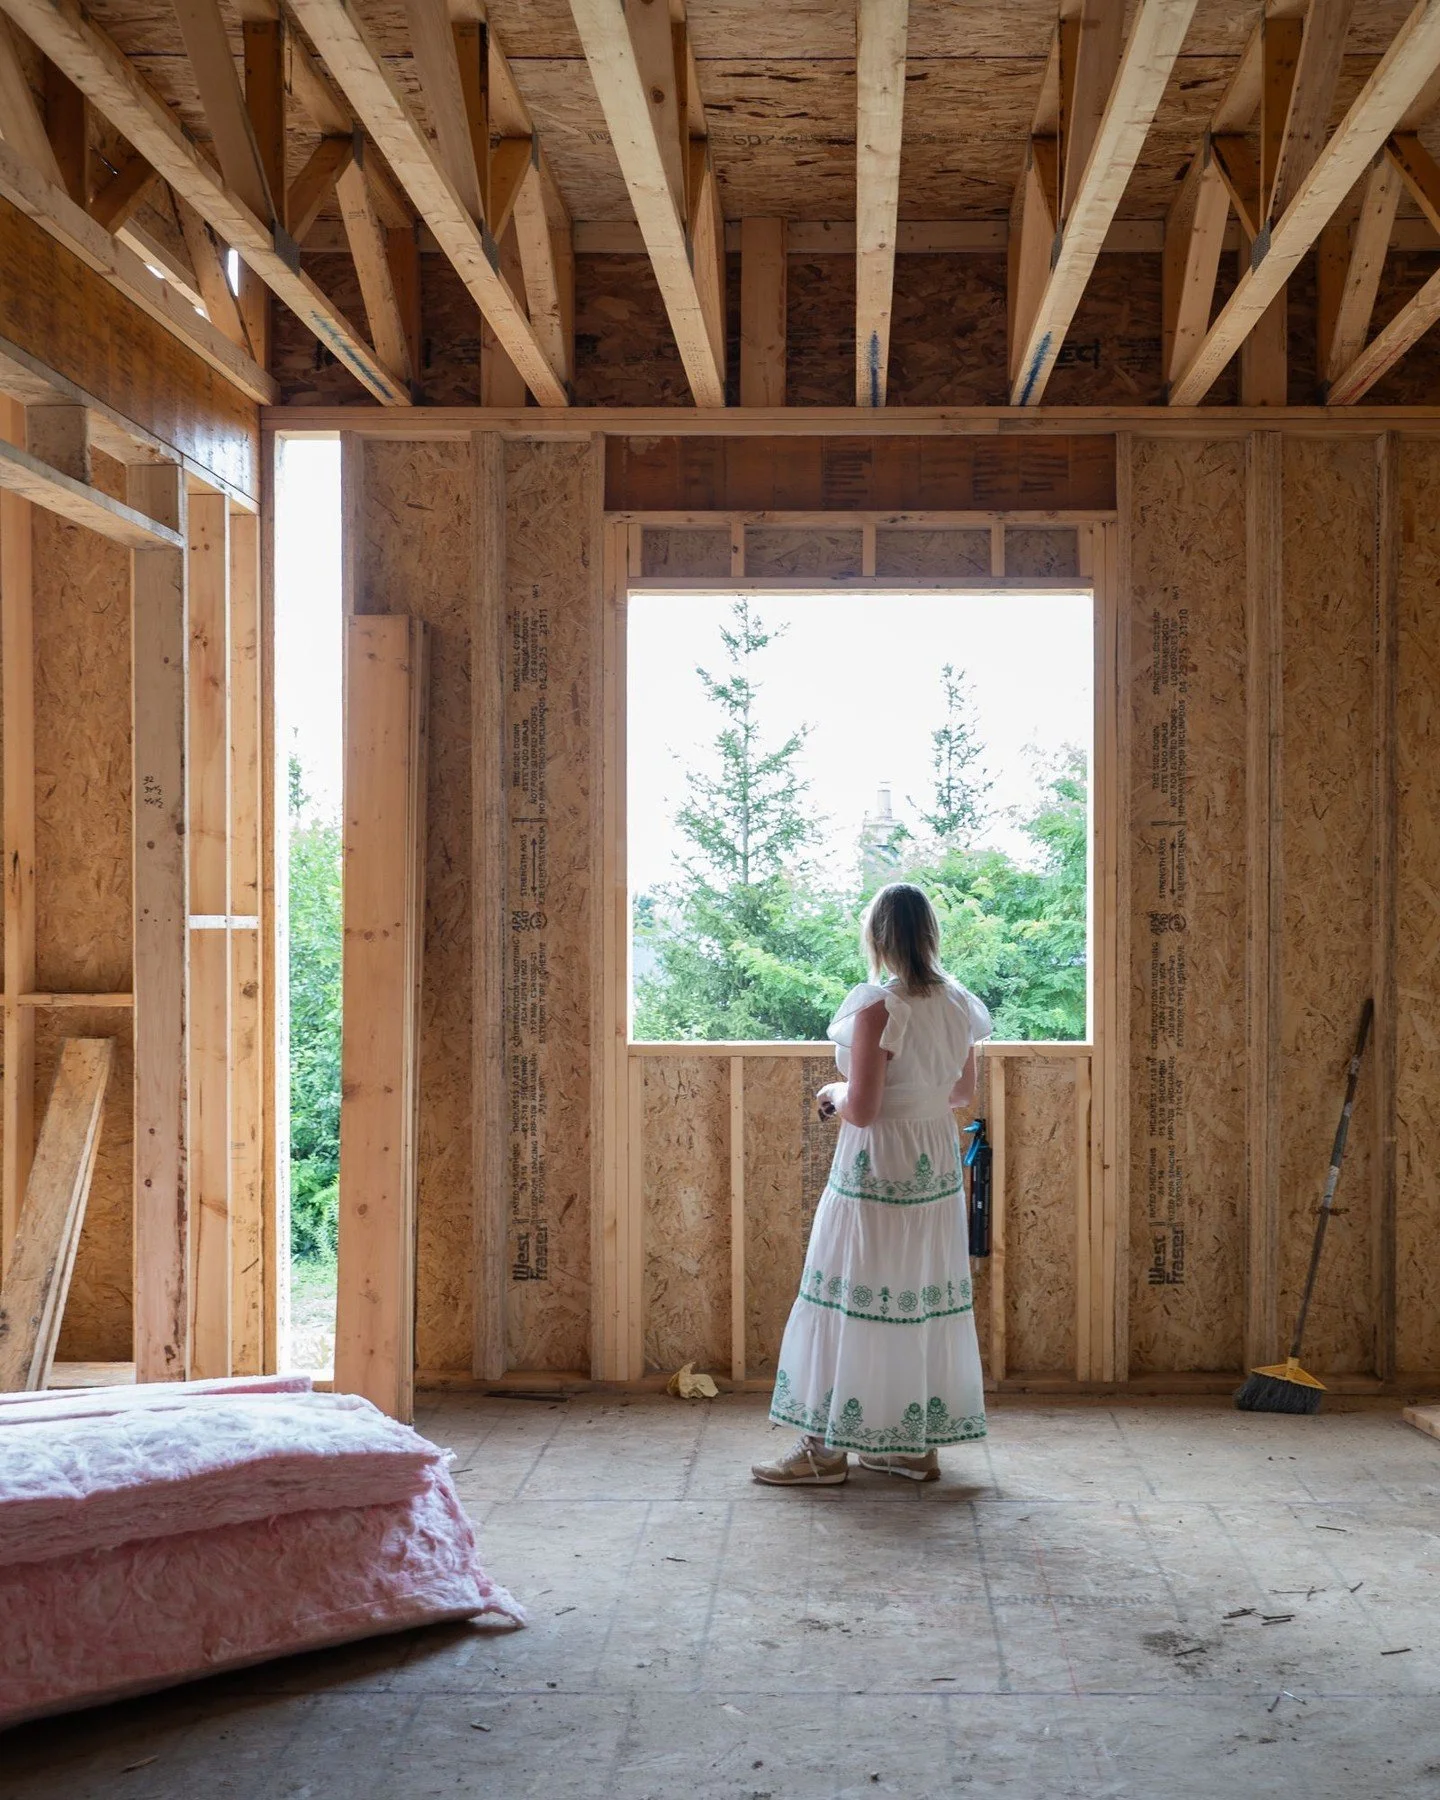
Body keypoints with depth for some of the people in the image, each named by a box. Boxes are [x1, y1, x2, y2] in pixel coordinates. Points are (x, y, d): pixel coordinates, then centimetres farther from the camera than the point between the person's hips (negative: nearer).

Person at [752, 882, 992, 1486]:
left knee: (855, 1297, 2)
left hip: (879, 1165, -7)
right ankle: (918, 1443, 20)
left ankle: (827, 1447, 9)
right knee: (929, 1298, 12)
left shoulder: (879, 1007, -20)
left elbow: (861, 1110, -21)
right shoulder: (958, 1004, 2)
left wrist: (832, 1092, -1)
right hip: (938, 1161, 7)